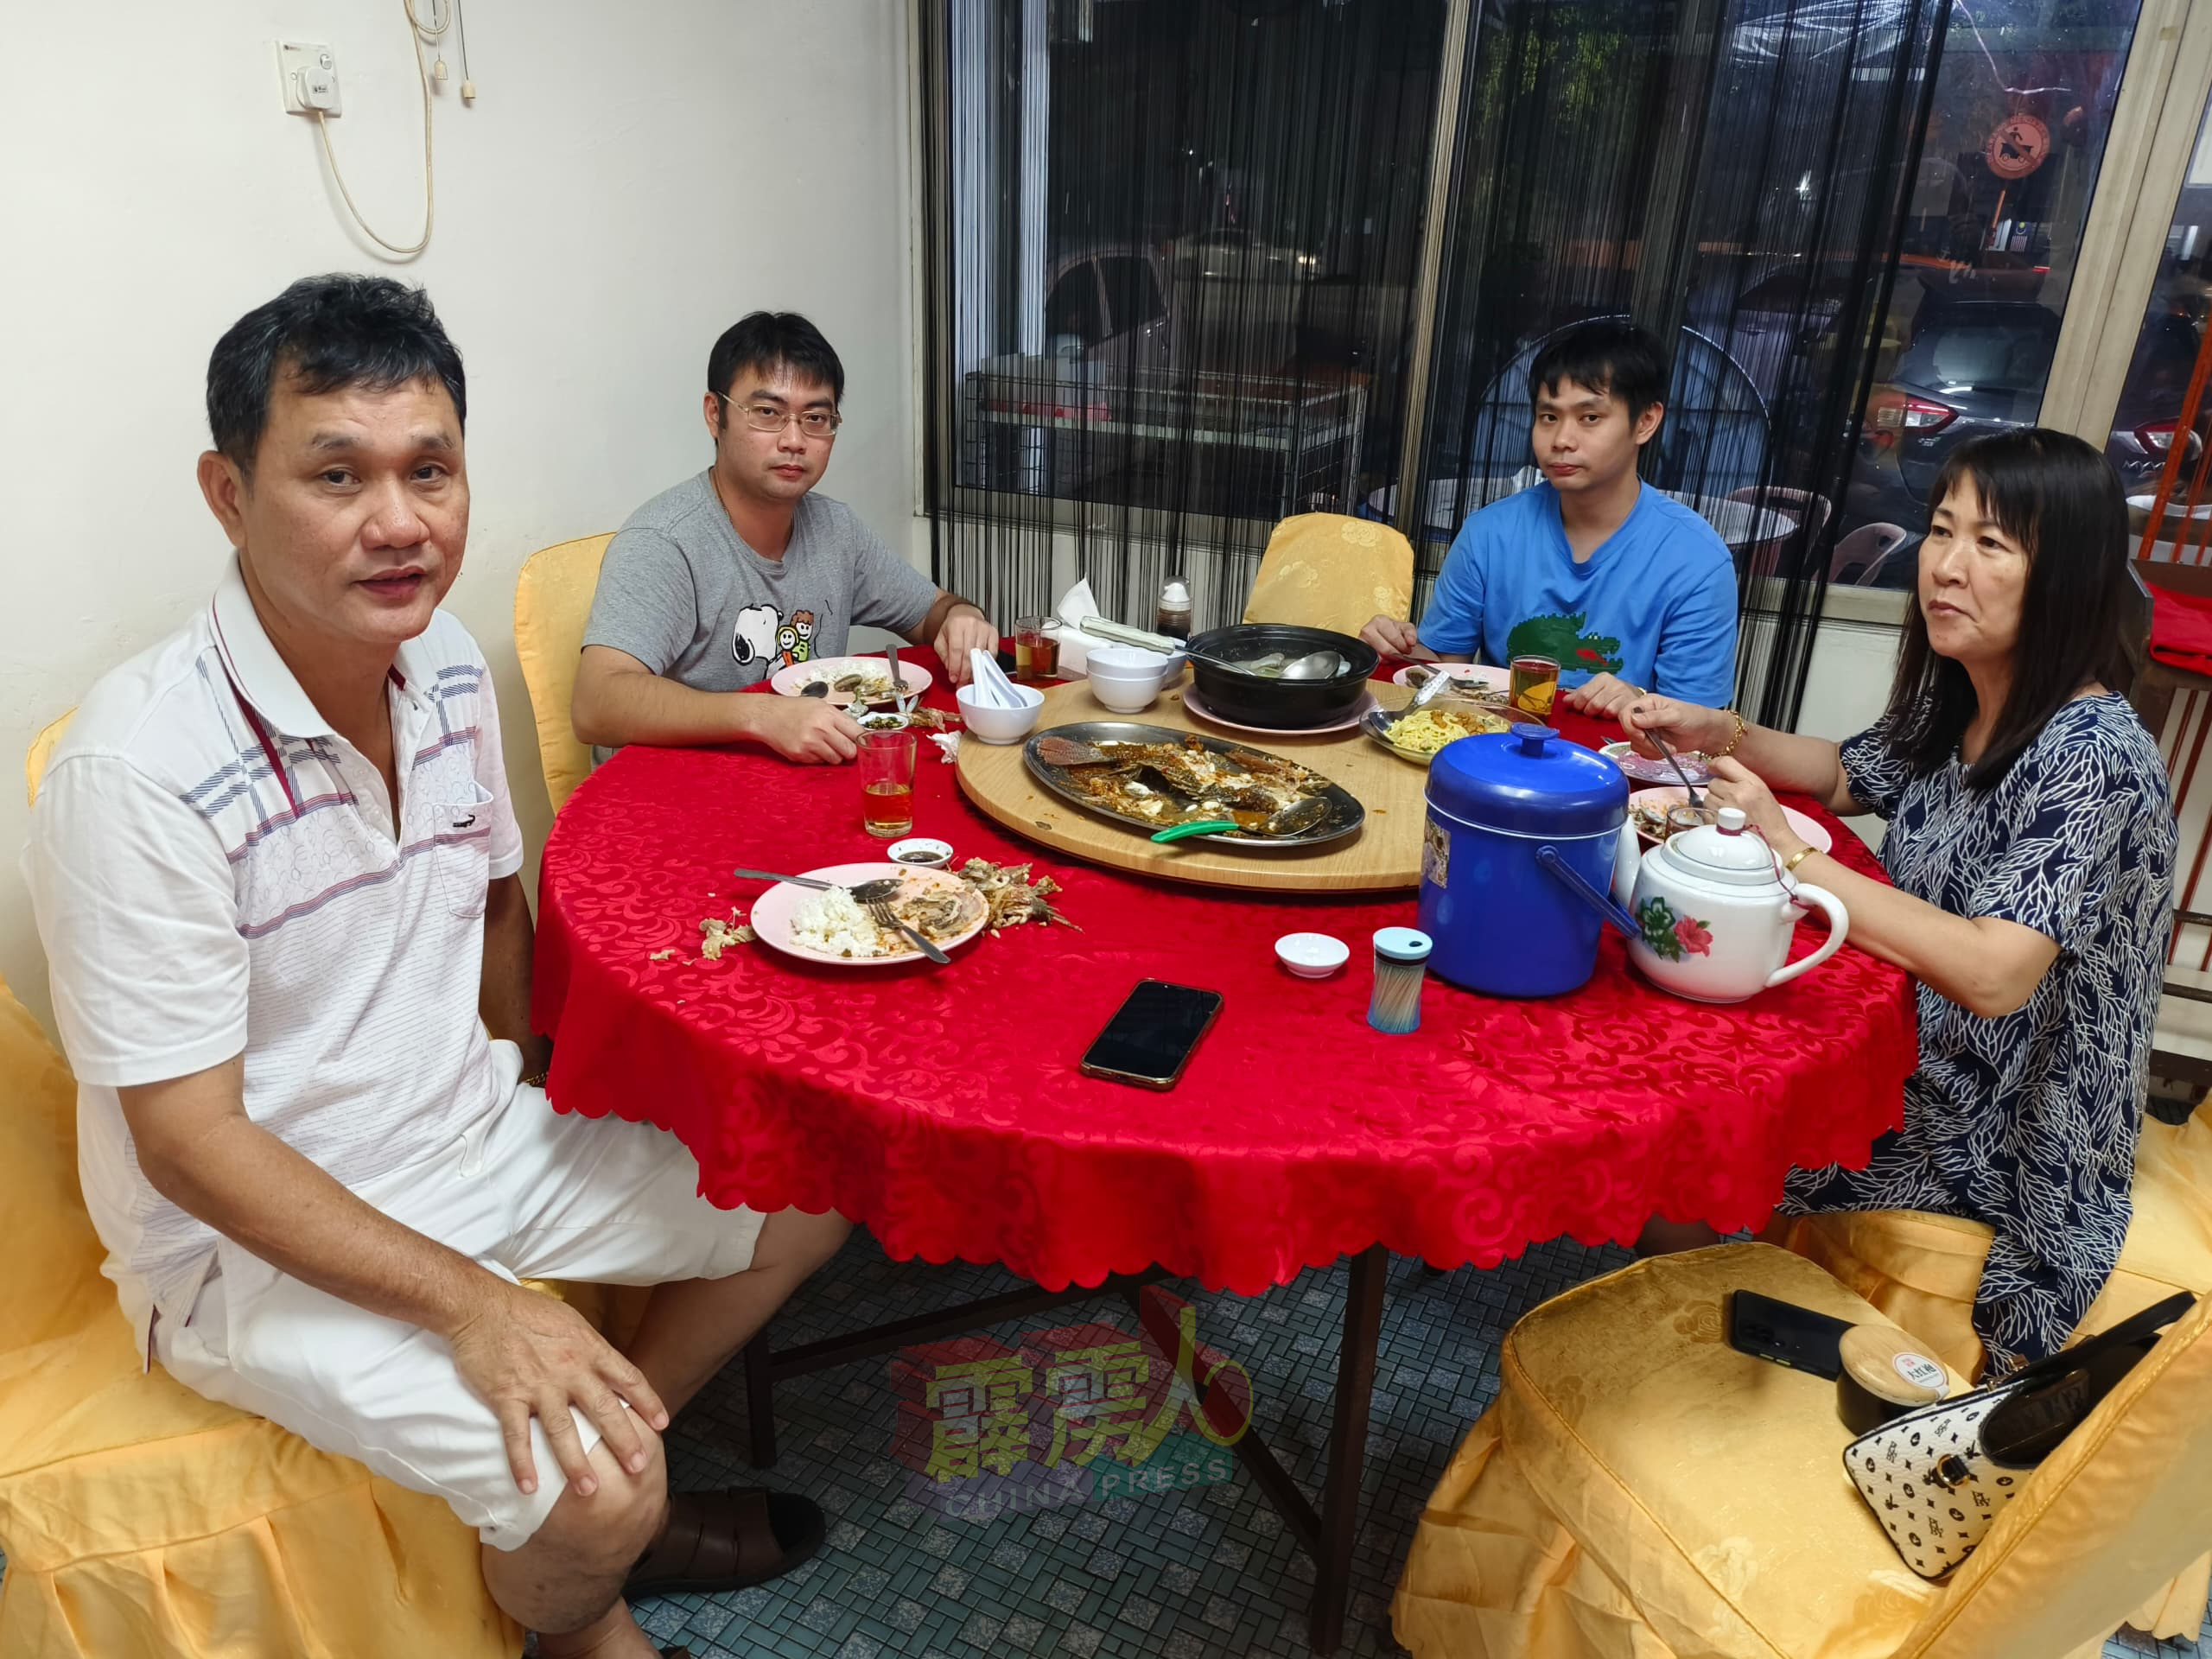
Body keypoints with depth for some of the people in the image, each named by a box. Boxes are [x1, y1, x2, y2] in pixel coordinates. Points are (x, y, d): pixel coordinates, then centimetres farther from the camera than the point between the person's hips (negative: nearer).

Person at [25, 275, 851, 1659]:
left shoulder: (450, 665, -4)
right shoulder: (140, 771, -27)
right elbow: (188, 1142, -23)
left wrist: (524, 1102, 6)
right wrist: (472, 1303, -27)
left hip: (472, 1142, 7)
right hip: (259, 1238, -7)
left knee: (810, 1193, 7)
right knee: (588, 1498, -23)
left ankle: (602, 1500, 23)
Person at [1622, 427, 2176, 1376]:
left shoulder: (2092, 757, -26)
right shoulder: (1955, 704, -1)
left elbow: (1992, 975, -36)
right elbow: (1850, 777, 18)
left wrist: (1794, 855, -34)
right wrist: (1722, 735, 0)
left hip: (2007, 1164, -7)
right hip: (1920, 1070, 8)